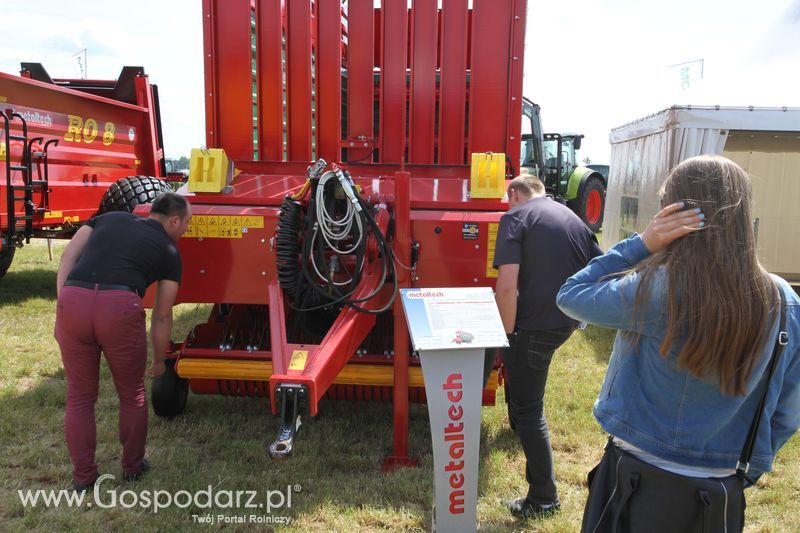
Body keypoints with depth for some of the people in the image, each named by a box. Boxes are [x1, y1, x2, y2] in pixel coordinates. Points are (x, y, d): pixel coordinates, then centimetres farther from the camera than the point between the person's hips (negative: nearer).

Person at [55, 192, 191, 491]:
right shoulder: (169, 251, 18)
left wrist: (63, 311, 11)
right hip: (120, 307, -3)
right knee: (132, 394, 20)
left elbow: (68, 256, 12)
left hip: (73, 301, 3)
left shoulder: (109, 218, 26)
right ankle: (133, 467, 35)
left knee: (79, 397, 20)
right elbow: (162, 316, 21)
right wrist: (158, 360, 34)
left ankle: (83, 477, 29)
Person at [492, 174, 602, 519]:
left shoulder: (516, 217, -8)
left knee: (529, 409, 5)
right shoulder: (572, 218, 12)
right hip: (568, 321, 8)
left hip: (537, 324, -7)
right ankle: (519, 425, 54)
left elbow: (507, 286, -19)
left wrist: (509, 334, -10)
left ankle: (543, 499, 15)